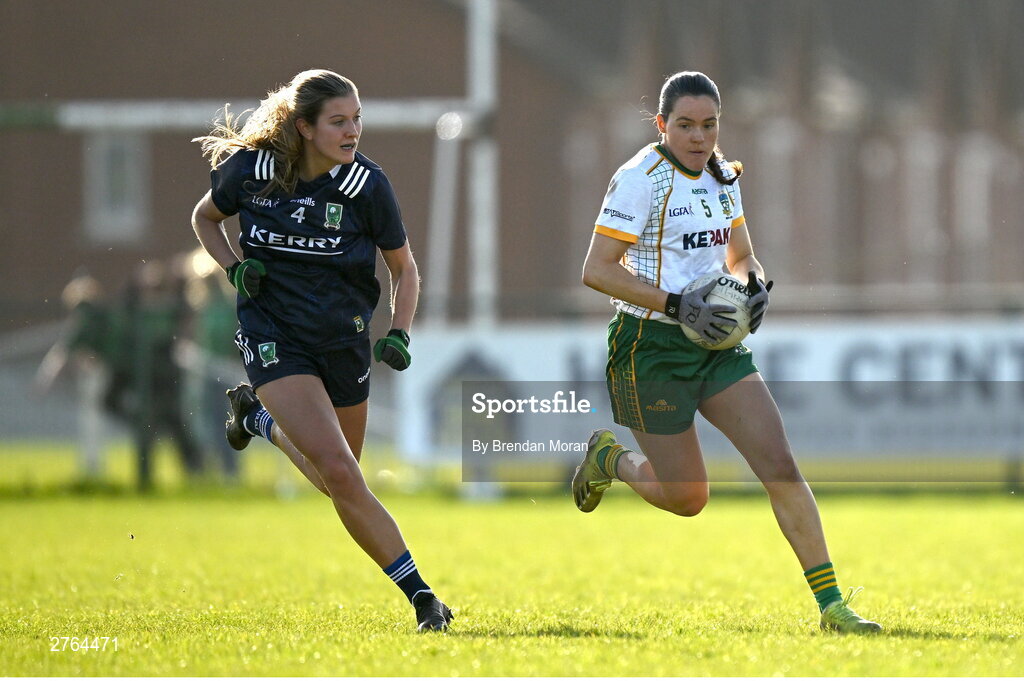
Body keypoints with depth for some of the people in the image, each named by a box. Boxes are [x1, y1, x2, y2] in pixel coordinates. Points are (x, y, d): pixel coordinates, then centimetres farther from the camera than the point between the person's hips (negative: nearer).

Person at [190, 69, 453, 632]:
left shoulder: (367, 184, -10)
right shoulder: (249, 169, -9)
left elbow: (404, 269, 3)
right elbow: (205, 217, 12)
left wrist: (398, 335, -12)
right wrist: (234, 269, -5)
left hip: (343, 338, 3)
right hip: (274, 337, -3)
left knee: (338, 478, 15)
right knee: (340, 473, -18)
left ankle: (258, 418, 41)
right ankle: (419, 595, -10)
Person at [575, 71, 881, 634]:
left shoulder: (721, 177, 8)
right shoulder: (641, 178, -13)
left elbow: (740, 257, 20)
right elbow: (597, 270, -17)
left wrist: (755, 283, -4)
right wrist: (676, 305, -23)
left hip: (715, 343, 6)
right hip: (650, 348, -6)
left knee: (780, 465, -8)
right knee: (687, 499, 0)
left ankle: (830, 604, -8)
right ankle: (609, 458, 33)